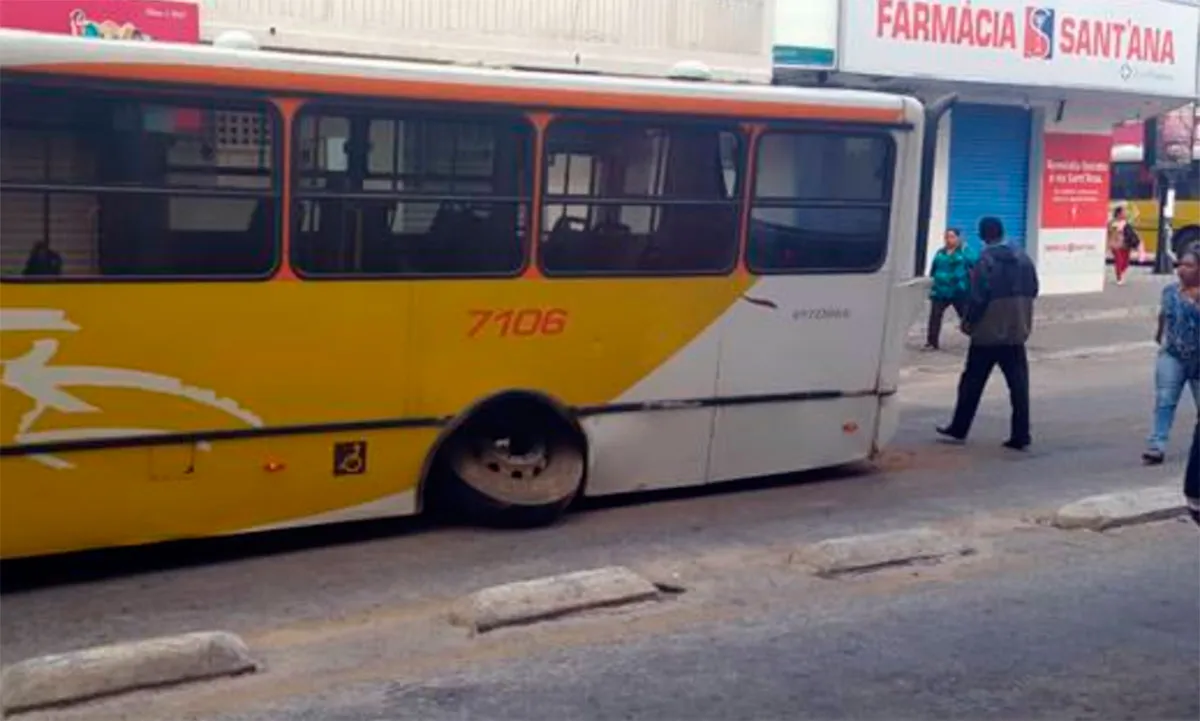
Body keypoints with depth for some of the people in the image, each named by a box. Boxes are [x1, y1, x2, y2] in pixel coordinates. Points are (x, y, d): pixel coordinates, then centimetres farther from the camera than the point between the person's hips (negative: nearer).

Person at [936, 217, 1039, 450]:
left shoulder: (986, 260, -14)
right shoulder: (1023, 258, 4)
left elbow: (977, 297, -16)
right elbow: (1033, 290, 9)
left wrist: (968, 323, -4)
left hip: (987, 333, -5)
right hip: (1017, 332, 5)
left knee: (972, 382, 8)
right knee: (1018, 384, 5)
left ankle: (959, 428, 17)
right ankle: (1020, 435, 3)